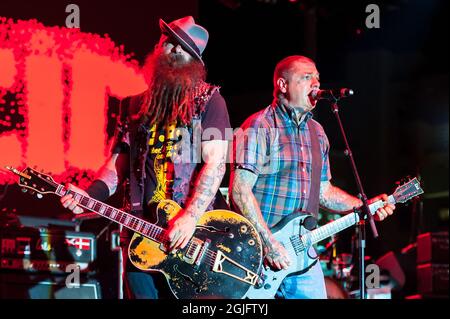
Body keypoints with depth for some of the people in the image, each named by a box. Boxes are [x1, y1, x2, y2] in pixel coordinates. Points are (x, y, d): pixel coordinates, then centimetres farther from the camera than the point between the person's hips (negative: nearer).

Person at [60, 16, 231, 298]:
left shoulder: (209, 101, 1)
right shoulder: (135, 107, 16)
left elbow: (215, 163, -8)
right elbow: (119, 161, 16)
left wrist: (190, 217, -20)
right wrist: (88, 196, -3)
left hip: (195, 231, -4)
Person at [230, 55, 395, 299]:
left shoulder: (316, 132, 16)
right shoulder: (259, 127, -9)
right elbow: (240, 190, -15)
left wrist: (364, 207, 7)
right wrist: (268, 243, -19)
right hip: (259, 252, -7)